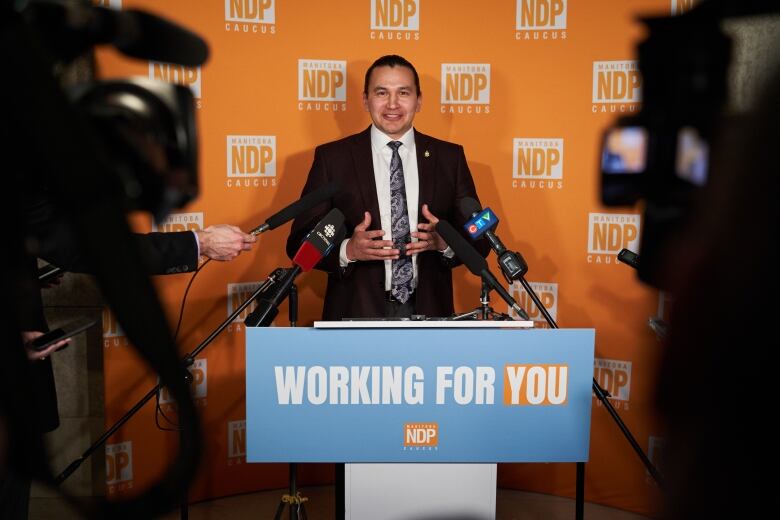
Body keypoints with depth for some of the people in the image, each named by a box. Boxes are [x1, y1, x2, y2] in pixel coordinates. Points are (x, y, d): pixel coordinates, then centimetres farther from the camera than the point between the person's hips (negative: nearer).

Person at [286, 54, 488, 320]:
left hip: (428, 311, 2)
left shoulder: (449, 157, 2)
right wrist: (348, 250, -22)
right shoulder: (332, 158, -3)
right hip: (357, 311, -2)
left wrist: (446, 242, -17)